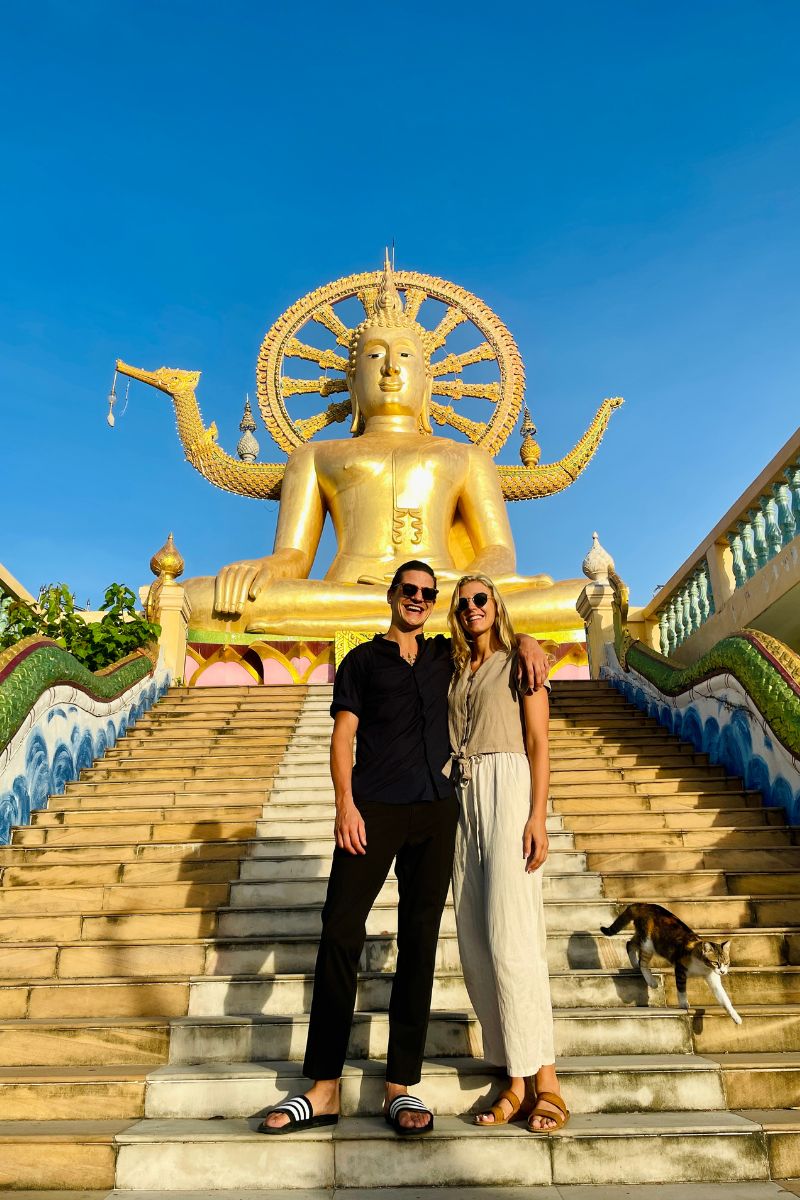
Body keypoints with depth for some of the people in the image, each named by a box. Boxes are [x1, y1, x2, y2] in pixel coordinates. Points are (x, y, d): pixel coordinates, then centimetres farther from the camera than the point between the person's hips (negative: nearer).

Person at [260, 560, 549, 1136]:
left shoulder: (445, 655, 17)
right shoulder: (363, 660, 11)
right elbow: (343, 735, 4)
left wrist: (527, 643, 5)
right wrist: (345, 804, -9)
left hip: (435, 812, 2)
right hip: (374, 809, -2)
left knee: (419, 940, 3)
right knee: (341, 931, -7)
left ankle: (401, 1087, 11)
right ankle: (324, 1088, 4)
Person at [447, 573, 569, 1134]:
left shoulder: (520, 660, 6)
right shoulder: (456, 673, 21)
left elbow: (539, 743, -2)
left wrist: (538, 816, -13)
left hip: (508, 787, -5)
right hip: (463, 797, 6)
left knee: (510, 934, -14)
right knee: (476, 941, 1)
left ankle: (544, 1078, -3)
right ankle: (516, 1081, 8)